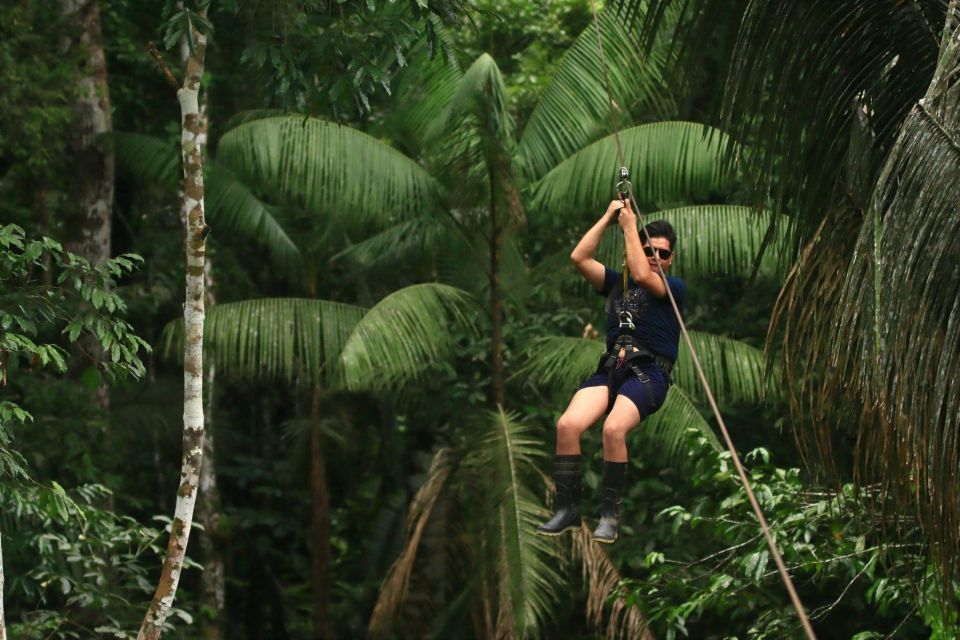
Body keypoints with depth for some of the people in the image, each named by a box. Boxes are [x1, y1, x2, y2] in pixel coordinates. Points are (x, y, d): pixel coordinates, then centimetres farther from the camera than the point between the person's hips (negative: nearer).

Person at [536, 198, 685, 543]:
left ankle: (610, 514, -22)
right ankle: (567, 509, -15)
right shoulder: (617, 283, 21)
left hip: (649, 372, -4)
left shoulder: (674, 288, 8)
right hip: (611, 368, 4)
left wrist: (630, 226, -4)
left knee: (613, 427, -34)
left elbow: (642, 275, -11)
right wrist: (608, 217, 8)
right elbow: (579, 258, 10)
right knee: (567, 424, -24)